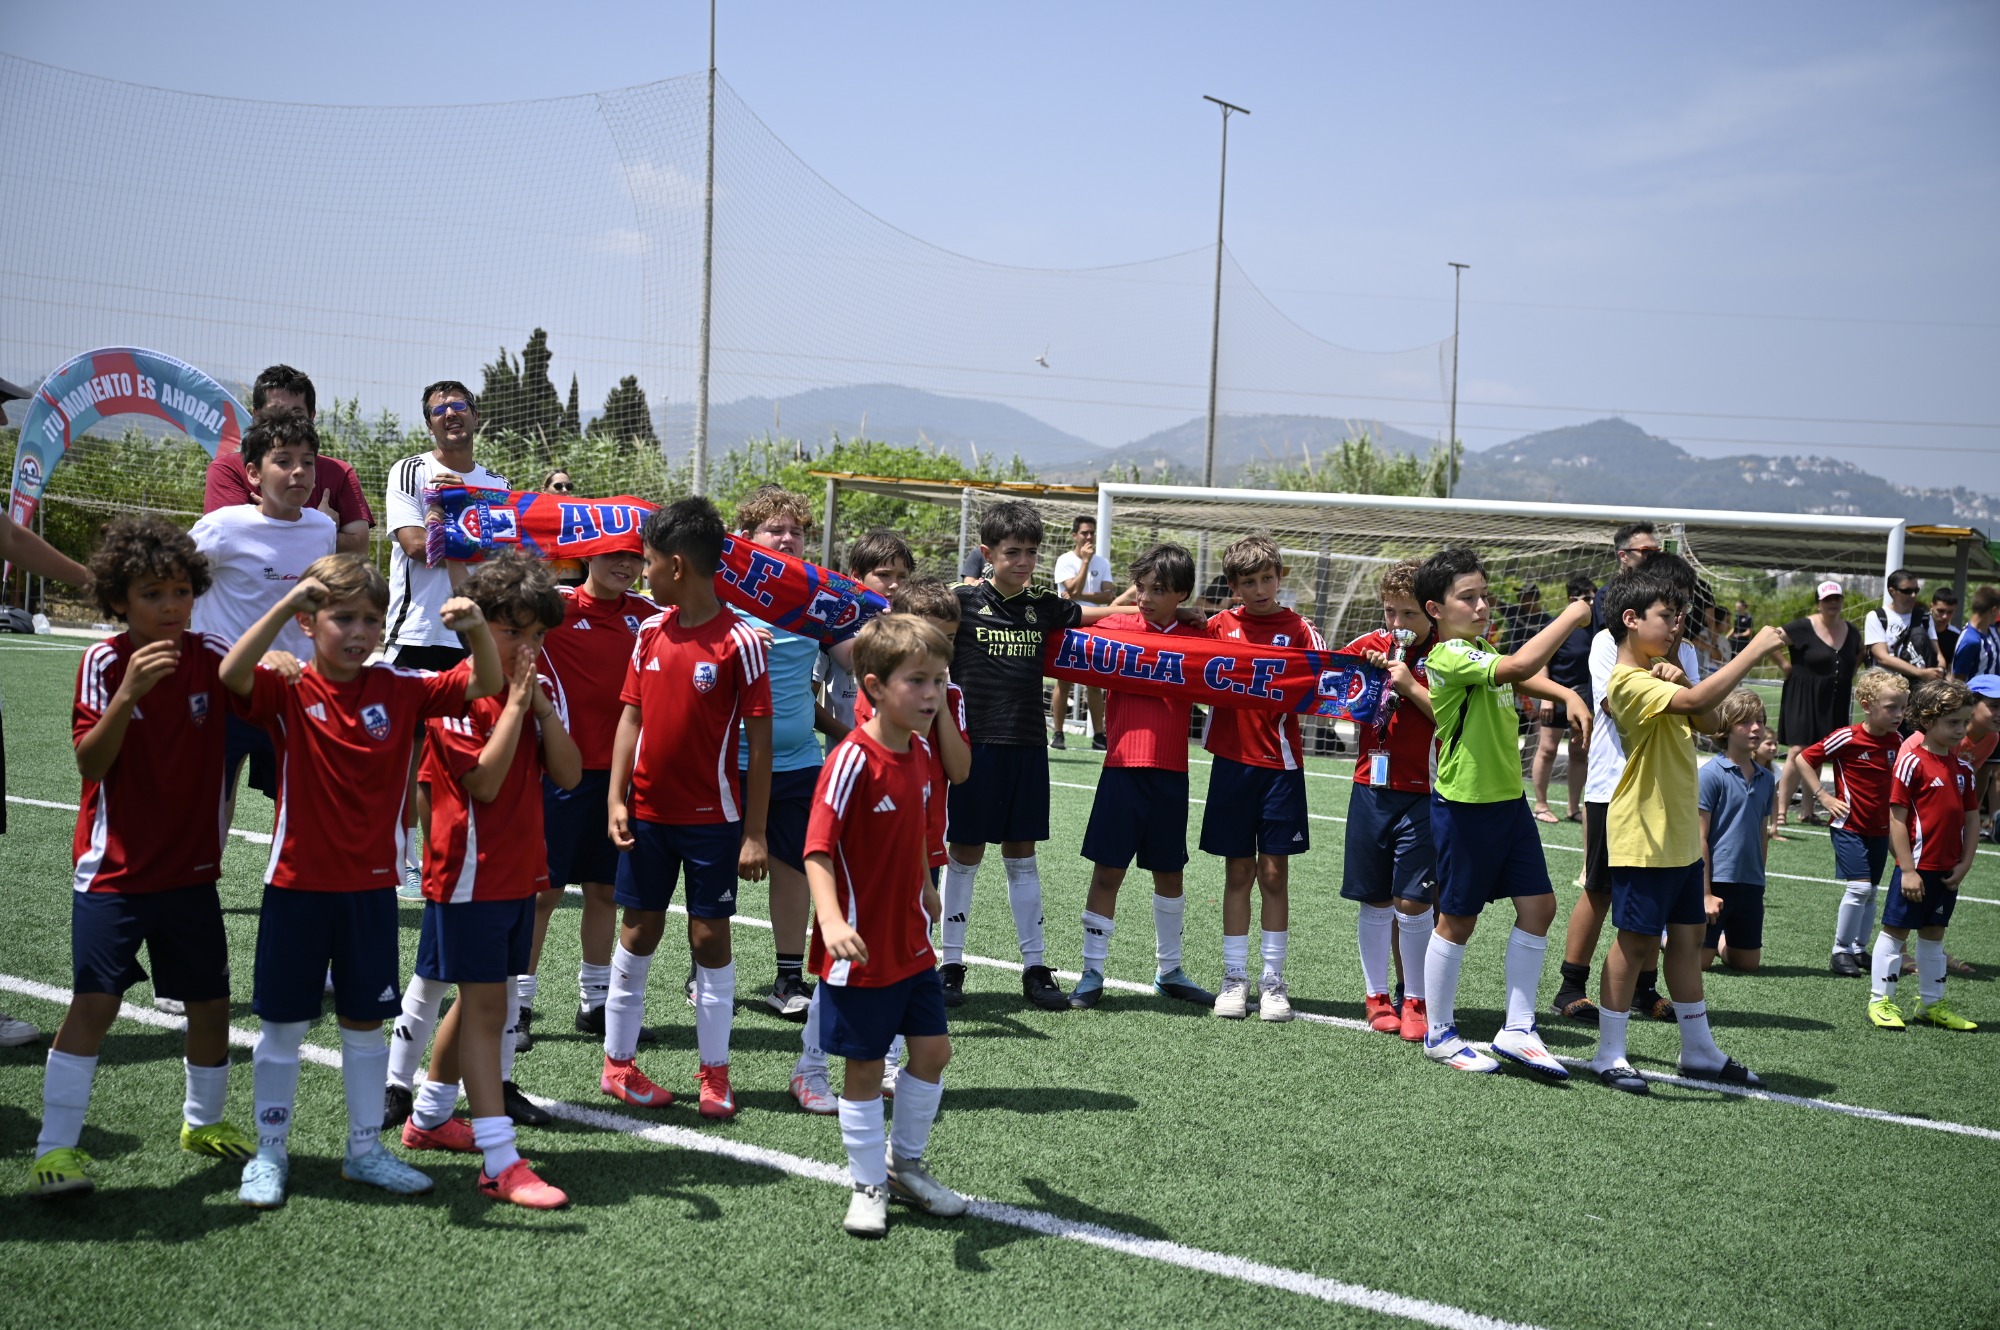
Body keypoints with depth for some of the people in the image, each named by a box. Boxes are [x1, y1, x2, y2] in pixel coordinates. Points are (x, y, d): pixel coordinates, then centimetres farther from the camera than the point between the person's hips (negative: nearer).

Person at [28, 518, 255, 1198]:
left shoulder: (212, 658, -3)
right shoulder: (105, 663, -10)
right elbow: (90, 764, -18)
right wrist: (130, 693, -33)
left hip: (192, 868, 3)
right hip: (115, 869, -3)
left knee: (210, 1002, 10)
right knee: (93, 1001, -11)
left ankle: (204, 1121, 33)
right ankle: (55, 1148, -3)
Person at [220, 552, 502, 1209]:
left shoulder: (400, 689, 0)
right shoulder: (289, 694, -9)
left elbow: (485, 684, -5)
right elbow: (232, 673, -29)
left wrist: (477, 629, -24)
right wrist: (286, 603, -37)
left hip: (371, 888, 3)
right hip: (297, 885, -2)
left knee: (366, 1023, 12)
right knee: (282, 1025, 7)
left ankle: (365, 1150, 25)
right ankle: (269, 1155, 21)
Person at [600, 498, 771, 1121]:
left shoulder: (739, 642, -13)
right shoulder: (651, 631, 3)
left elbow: (760, 740, -11)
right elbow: (631, 717, 7)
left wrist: (755, 833, -13)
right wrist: (617, 800, -1)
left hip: (712, 817, -4)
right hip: (648, 812, 4)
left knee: (710, 935, 2)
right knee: (638, 930, 10)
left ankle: (715, 1074, 13)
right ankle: (618, 1062, 22)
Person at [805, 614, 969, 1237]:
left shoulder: (919, 750, 2)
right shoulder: (852, 760, -21)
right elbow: (818, 848, -26)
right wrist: (831, 919, -40)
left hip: (912, 942, 7)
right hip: (861, 947, -7)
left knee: (933, 1050, 12)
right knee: (865, 1066, 5)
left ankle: (906, 1165, 32)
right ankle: (868, 1186, 22)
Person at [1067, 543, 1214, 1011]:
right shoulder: (1116, 626, -1)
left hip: (1171, 773, 2)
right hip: (1123, 767, -2)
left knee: (1169, 871, 13)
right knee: (1108, 870, 0)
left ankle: (1169, 971, 26)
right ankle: (1092, 973, 8)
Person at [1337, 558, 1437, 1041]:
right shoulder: (1369, 645, 7)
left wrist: (1410, 684, -18)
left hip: (1422, 793, -4)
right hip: (1372, 787, 4)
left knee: (1412, 899, -6)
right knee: (1374, 898, 9)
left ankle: (1416, 1001, 8)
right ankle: (1376, 994, 22)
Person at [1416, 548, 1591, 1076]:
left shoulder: (1481, 650, 10)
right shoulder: (1449, 656, -19)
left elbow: (1522, 677, 30)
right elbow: (1521, 664, -33)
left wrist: (1567, 695, 12)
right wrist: (1571, 616, -22)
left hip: (1508, 798, 9)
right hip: (1465, 806, -9)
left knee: (1539, 905, 5)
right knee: (1458, 919, 3)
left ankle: (1517, 1029, 14)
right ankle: (1440, 1035, 18)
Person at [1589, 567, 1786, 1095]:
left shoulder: (1658, 675, 15)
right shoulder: (1630, 682, -19)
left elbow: (1706, 722, 10)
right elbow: (1696, 701, -33)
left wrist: (1679, 678, -7)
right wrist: (1752, 651, -28)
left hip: (1681, 835, 10)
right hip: (1644, 838, -10)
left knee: (1688, 935, 14)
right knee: (1636, 941, -3)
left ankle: (1699, 1050, 24)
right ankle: (1610, 1054, 7)